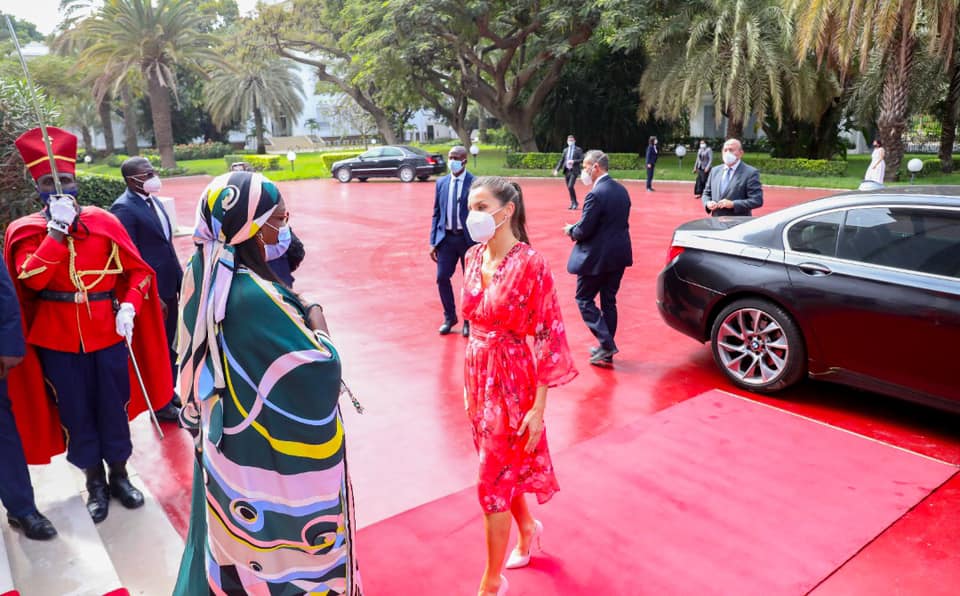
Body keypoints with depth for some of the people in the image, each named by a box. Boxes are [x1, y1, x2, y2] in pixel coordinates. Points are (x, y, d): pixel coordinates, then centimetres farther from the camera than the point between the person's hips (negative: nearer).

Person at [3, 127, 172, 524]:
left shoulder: (103, 221, 0)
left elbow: (138, 271, 2)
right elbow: (32, 279, -19)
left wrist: (129, 307, -13)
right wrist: (57, 230, -23)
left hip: (107, 333, 1)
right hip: (57, 340, 0)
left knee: (114, 407, 11)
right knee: (75, 412, 10)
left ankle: (119, 476, 30)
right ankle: (95, 483, 28)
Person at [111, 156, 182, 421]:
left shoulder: (154, 200, 9)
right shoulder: (124, 208, -17)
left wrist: (180, 279, 13)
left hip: (169, 284, 8)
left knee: (169, 345, 20)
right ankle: (160, 403, 22)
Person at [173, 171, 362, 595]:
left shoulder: (203, 276, -7)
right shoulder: (255, 297, -33)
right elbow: (320, 370, -29)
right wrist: (316, 325, -10)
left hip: (225, 445, 8)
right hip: (269, 458, -8)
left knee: (237, 542, 28)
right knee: (285, 544, 16)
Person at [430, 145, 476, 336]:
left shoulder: (475, 183, -6)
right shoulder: (441, 183, 8)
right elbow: (436, 213, 10)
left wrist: (480, 242, -9)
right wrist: (433, 242, 5)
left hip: (468, 238, -3)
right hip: (446, 237, 3)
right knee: (442, 277, 2)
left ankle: (469, 321, 23)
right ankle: (449, 317, 23)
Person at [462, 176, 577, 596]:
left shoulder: (530, 264, -19)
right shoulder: (474, 257, 2)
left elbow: (550, 336, -17)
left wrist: (539, 407, -17)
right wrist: (470, 379, 15)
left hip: (510, 379, -6)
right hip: (477, 373, 7)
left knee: (492, 482, 2)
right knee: (504, 469, 22)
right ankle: (527, 527, 50)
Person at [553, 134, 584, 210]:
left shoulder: (578, 150, 0)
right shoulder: (565, 150, 14)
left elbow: (582, 160, -5)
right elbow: (561, 160, 14)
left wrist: (574, 161, -18)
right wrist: (557, 169, 4)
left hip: (574, 171, -5)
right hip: (566, 171, 5)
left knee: (570, 186, -19)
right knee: (569, 188, 8)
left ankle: (575, 203, -6)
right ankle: (573, 203, 19)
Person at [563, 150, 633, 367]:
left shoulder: (595, 195, -20)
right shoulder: (622, 190, 8)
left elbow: (584, 231, -20)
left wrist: (571, 230, 2)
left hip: (597, 257, -8)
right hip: (619, 254, 9)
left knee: (584, 299, 6)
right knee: (609, 300, 16)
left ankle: (606, 343, -2)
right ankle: (607, 350, 24)